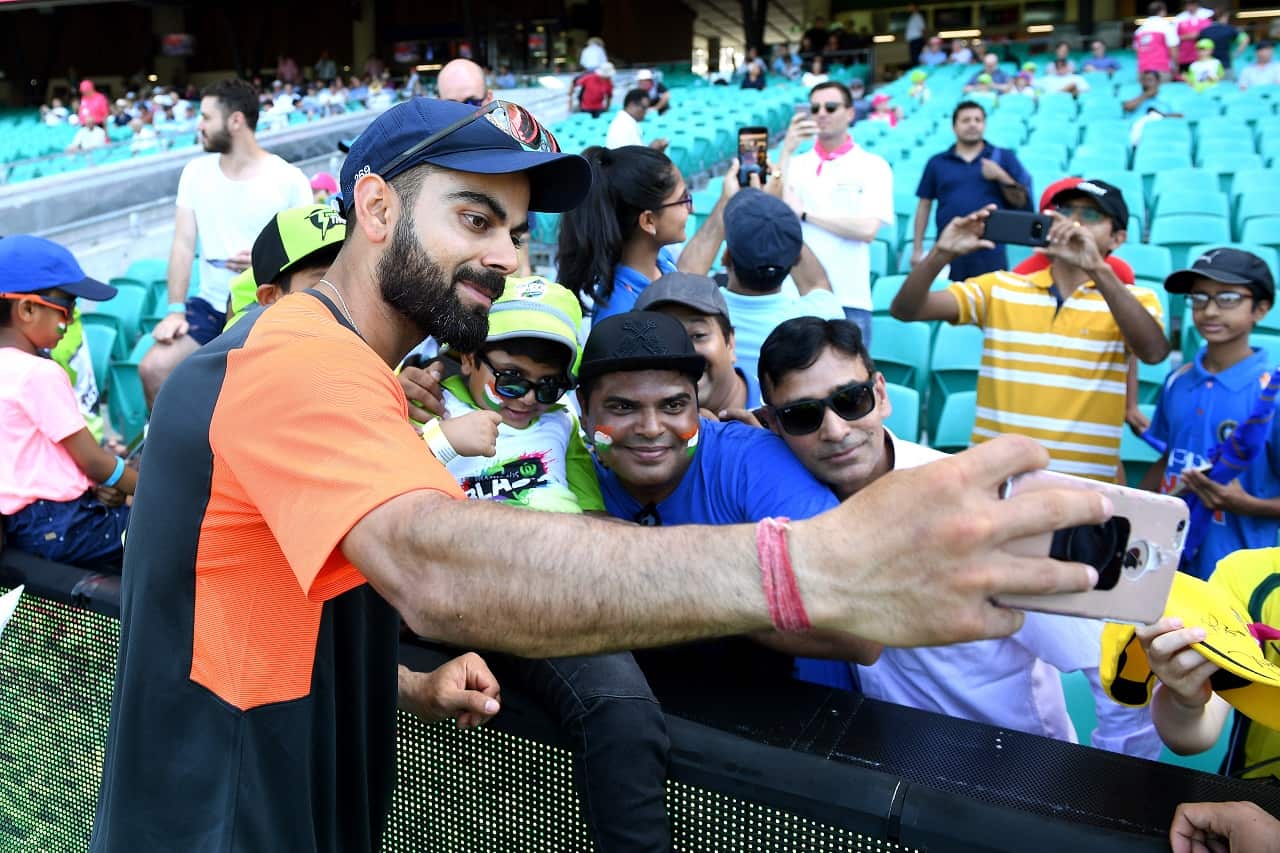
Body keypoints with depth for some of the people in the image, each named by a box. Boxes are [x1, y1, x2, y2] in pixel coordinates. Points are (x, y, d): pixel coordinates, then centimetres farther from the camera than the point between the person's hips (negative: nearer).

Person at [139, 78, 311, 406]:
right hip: (210, 305, 4)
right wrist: (175, 309, -7)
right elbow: (183, 244, 2)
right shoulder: (196, 172, 6)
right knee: (152, 368, -12)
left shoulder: (290, 180, -6)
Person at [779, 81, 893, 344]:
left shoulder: (873, 166, 3)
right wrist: (786, 151, -10)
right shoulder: (795, 164, 10)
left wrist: (804, 213, -6)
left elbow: (867, 229, -11)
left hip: (849, 300, -2)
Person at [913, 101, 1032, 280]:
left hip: (990, 252, 0)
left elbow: (1023, 203, 5)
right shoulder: (937, 162, 10)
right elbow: (924, 205, 9)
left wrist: (1001, 176, -10)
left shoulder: (1003, 157, 8)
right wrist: (917, 248, 3)